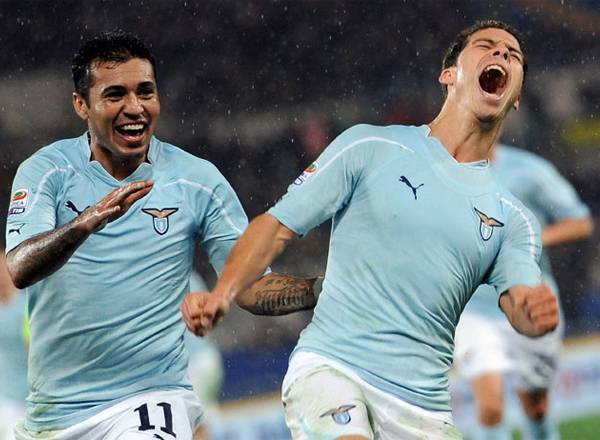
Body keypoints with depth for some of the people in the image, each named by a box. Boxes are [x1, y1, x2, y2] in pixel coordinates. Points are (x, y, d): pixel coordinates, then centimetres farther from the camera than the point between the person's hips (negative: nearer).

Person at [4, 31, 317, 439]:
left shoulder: (197, 180, 1)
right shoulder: (47, 171, -2)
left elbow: (252, 287, 3)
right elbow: (20, 271, -17)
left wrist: (326, 287, -14)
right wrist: (88, 221, -34)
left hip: (152, 401, -2)